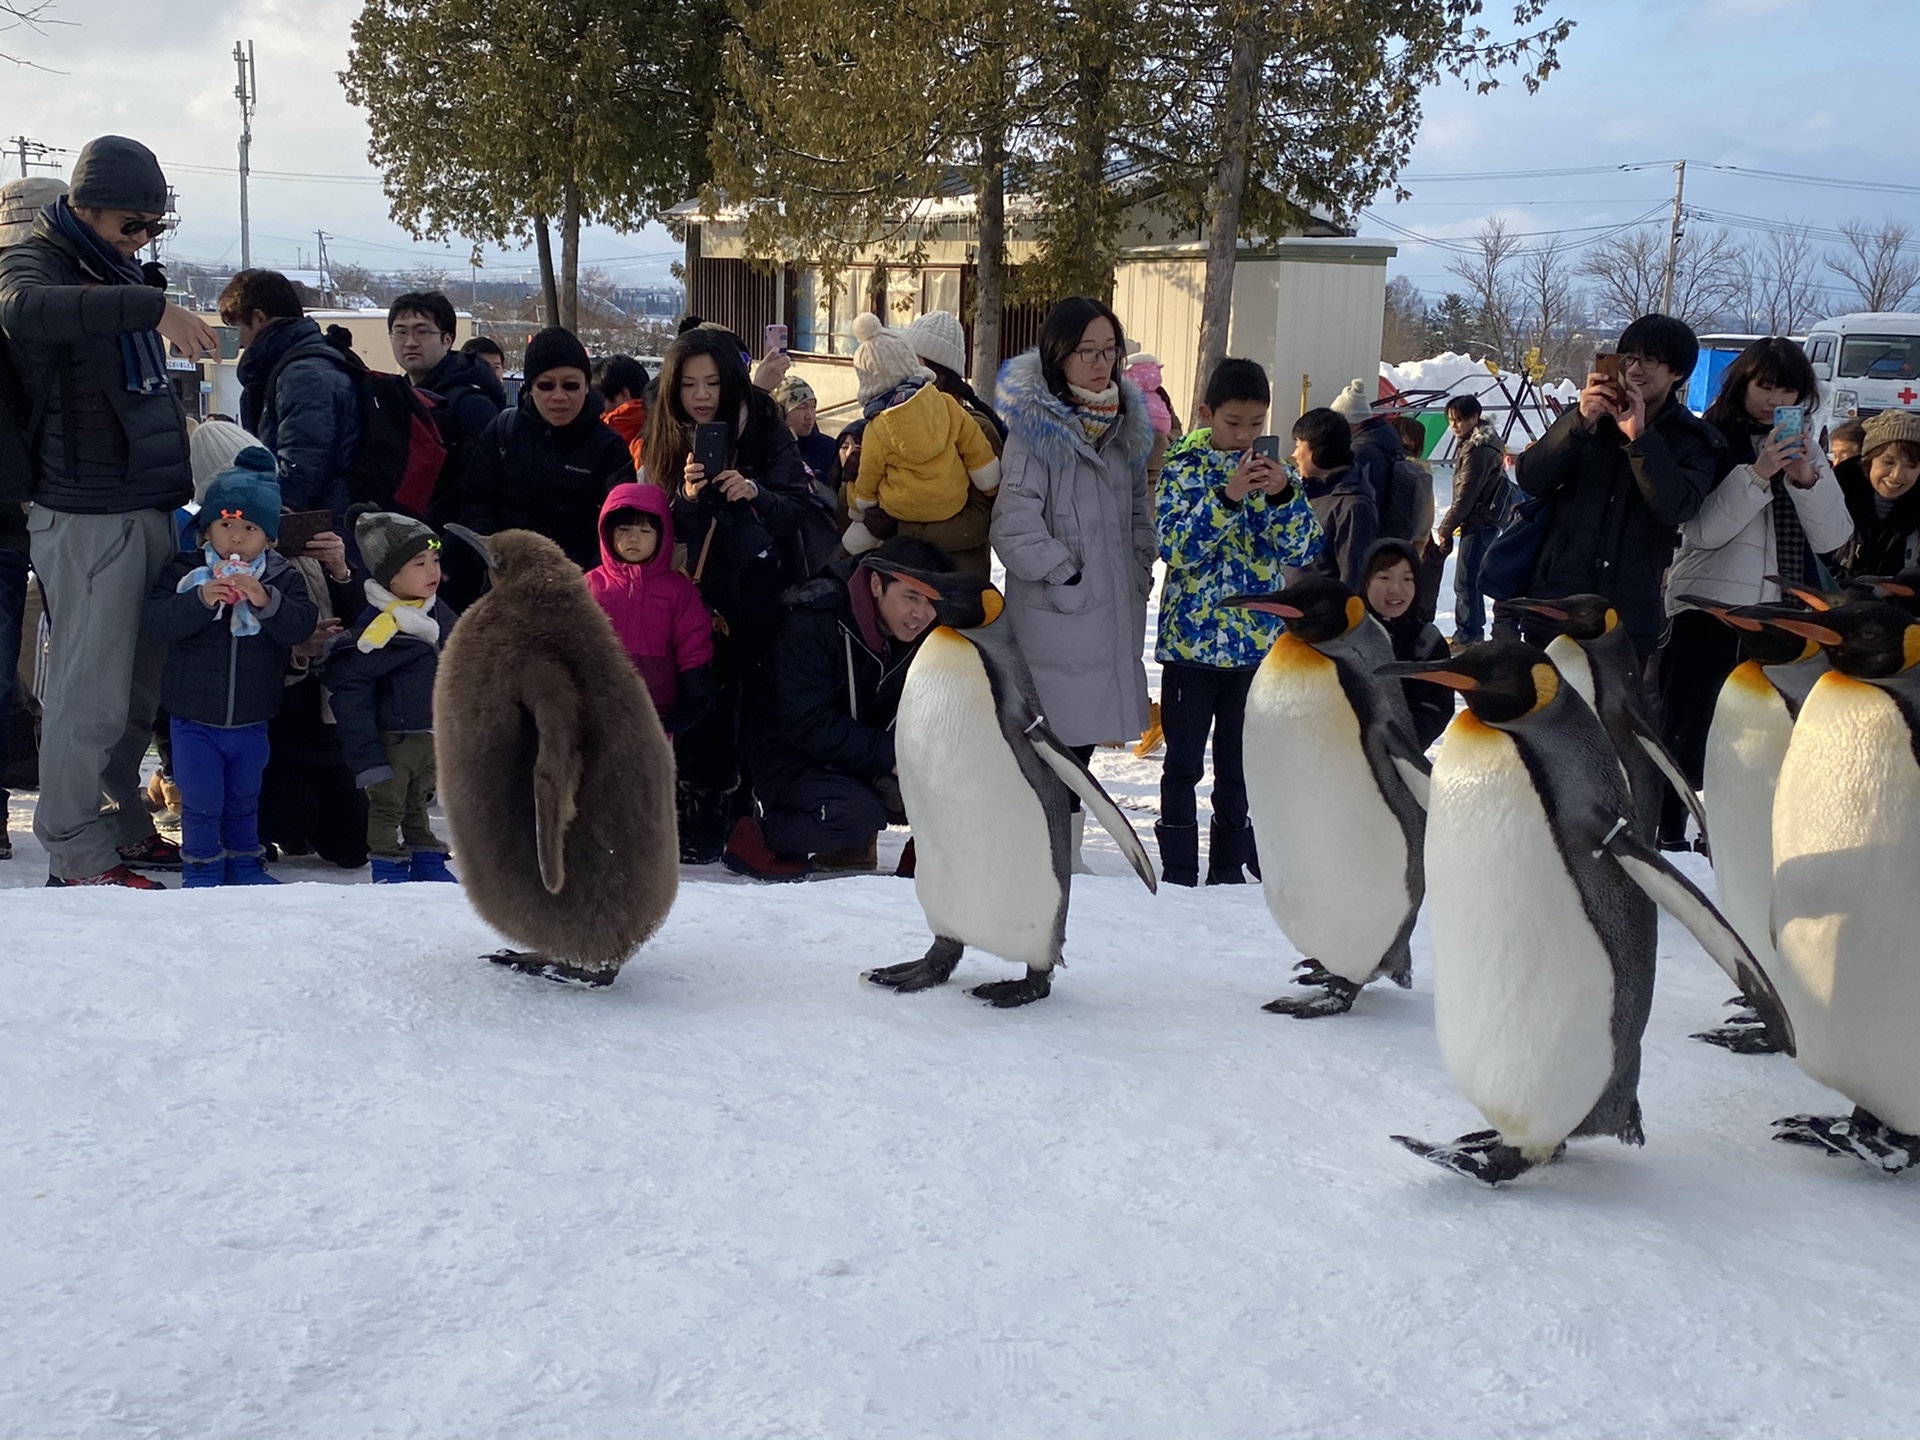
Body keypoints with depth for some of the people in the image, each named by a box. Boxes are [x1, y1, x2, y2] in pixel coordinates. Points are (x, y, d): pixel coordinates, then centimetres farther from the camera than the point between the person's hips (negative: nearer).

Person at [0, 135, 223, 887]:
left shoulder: (120, 269, 18)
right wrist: (150, 306, -42)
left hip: (149, 508, 8)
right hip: (85, 518, -8)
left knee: (138, 687, 13)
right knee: (91, 695, -6)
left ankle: (120, 823, 25)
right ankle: (77, 854, 2)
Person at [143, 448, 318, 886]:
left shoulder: (283, 579, -4)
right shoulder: (184, 572, -8)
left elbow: (302, 625, -16)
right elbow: (159, 619, -19)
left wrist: (266, 601, -32)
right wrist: (200, 600, -34)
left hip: (251, 721, 2)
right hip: (195, 719, -2)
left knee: (244, 798, 18)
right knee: (201, 801, 2)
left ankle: (244, 862, 33)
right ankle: (201, 866, 18)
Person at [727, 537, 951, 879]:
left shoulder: (926, 634, -4)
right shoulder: (813, 622, -22)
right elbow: (806, 724, -25)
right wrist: (890, 754, -30)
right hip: (793, 758, -6)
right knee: (856, 813, -33)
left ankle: (850, 845, 3)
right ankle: (761, 839, -8)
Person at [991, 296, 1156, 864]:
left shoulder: (1124, 421, 12)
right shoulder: (1036, 429, -10)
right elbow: (1016, 529, -16)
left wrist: (1138, 578, 8)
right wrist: (1072, 579, -14)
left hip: (1115, 613, 7)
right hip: (1055, 619, -7)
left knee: (1084, 734, 13)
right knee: (1055, 737, -6)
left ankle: (1068, 851, 23)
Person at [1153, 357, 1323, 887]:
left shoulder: (1271, 470, 5)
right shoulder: (1183, 465, -3)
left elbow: (1304, 551, -1)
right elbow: (1175, 546, -15)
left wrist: (1283, 495, -17)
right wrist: (1227, 497, -25)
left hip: (1257, 640, 2)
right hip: (1190, 639, -2)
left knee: (1239, 765, 10)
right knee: (1183, 763, 5)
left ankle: (1229, 871, 21)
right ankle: (1179, 873, 14)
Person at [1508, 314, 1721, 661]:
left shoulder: (1694, 441, 6)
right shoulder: (1590, 414, 10)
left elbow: (1677, 507, -13)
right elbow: (1529, 479, -3)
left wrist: (1640, 437, -21)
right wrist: (1580, 422, -17)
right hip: (1556, 604, 1)